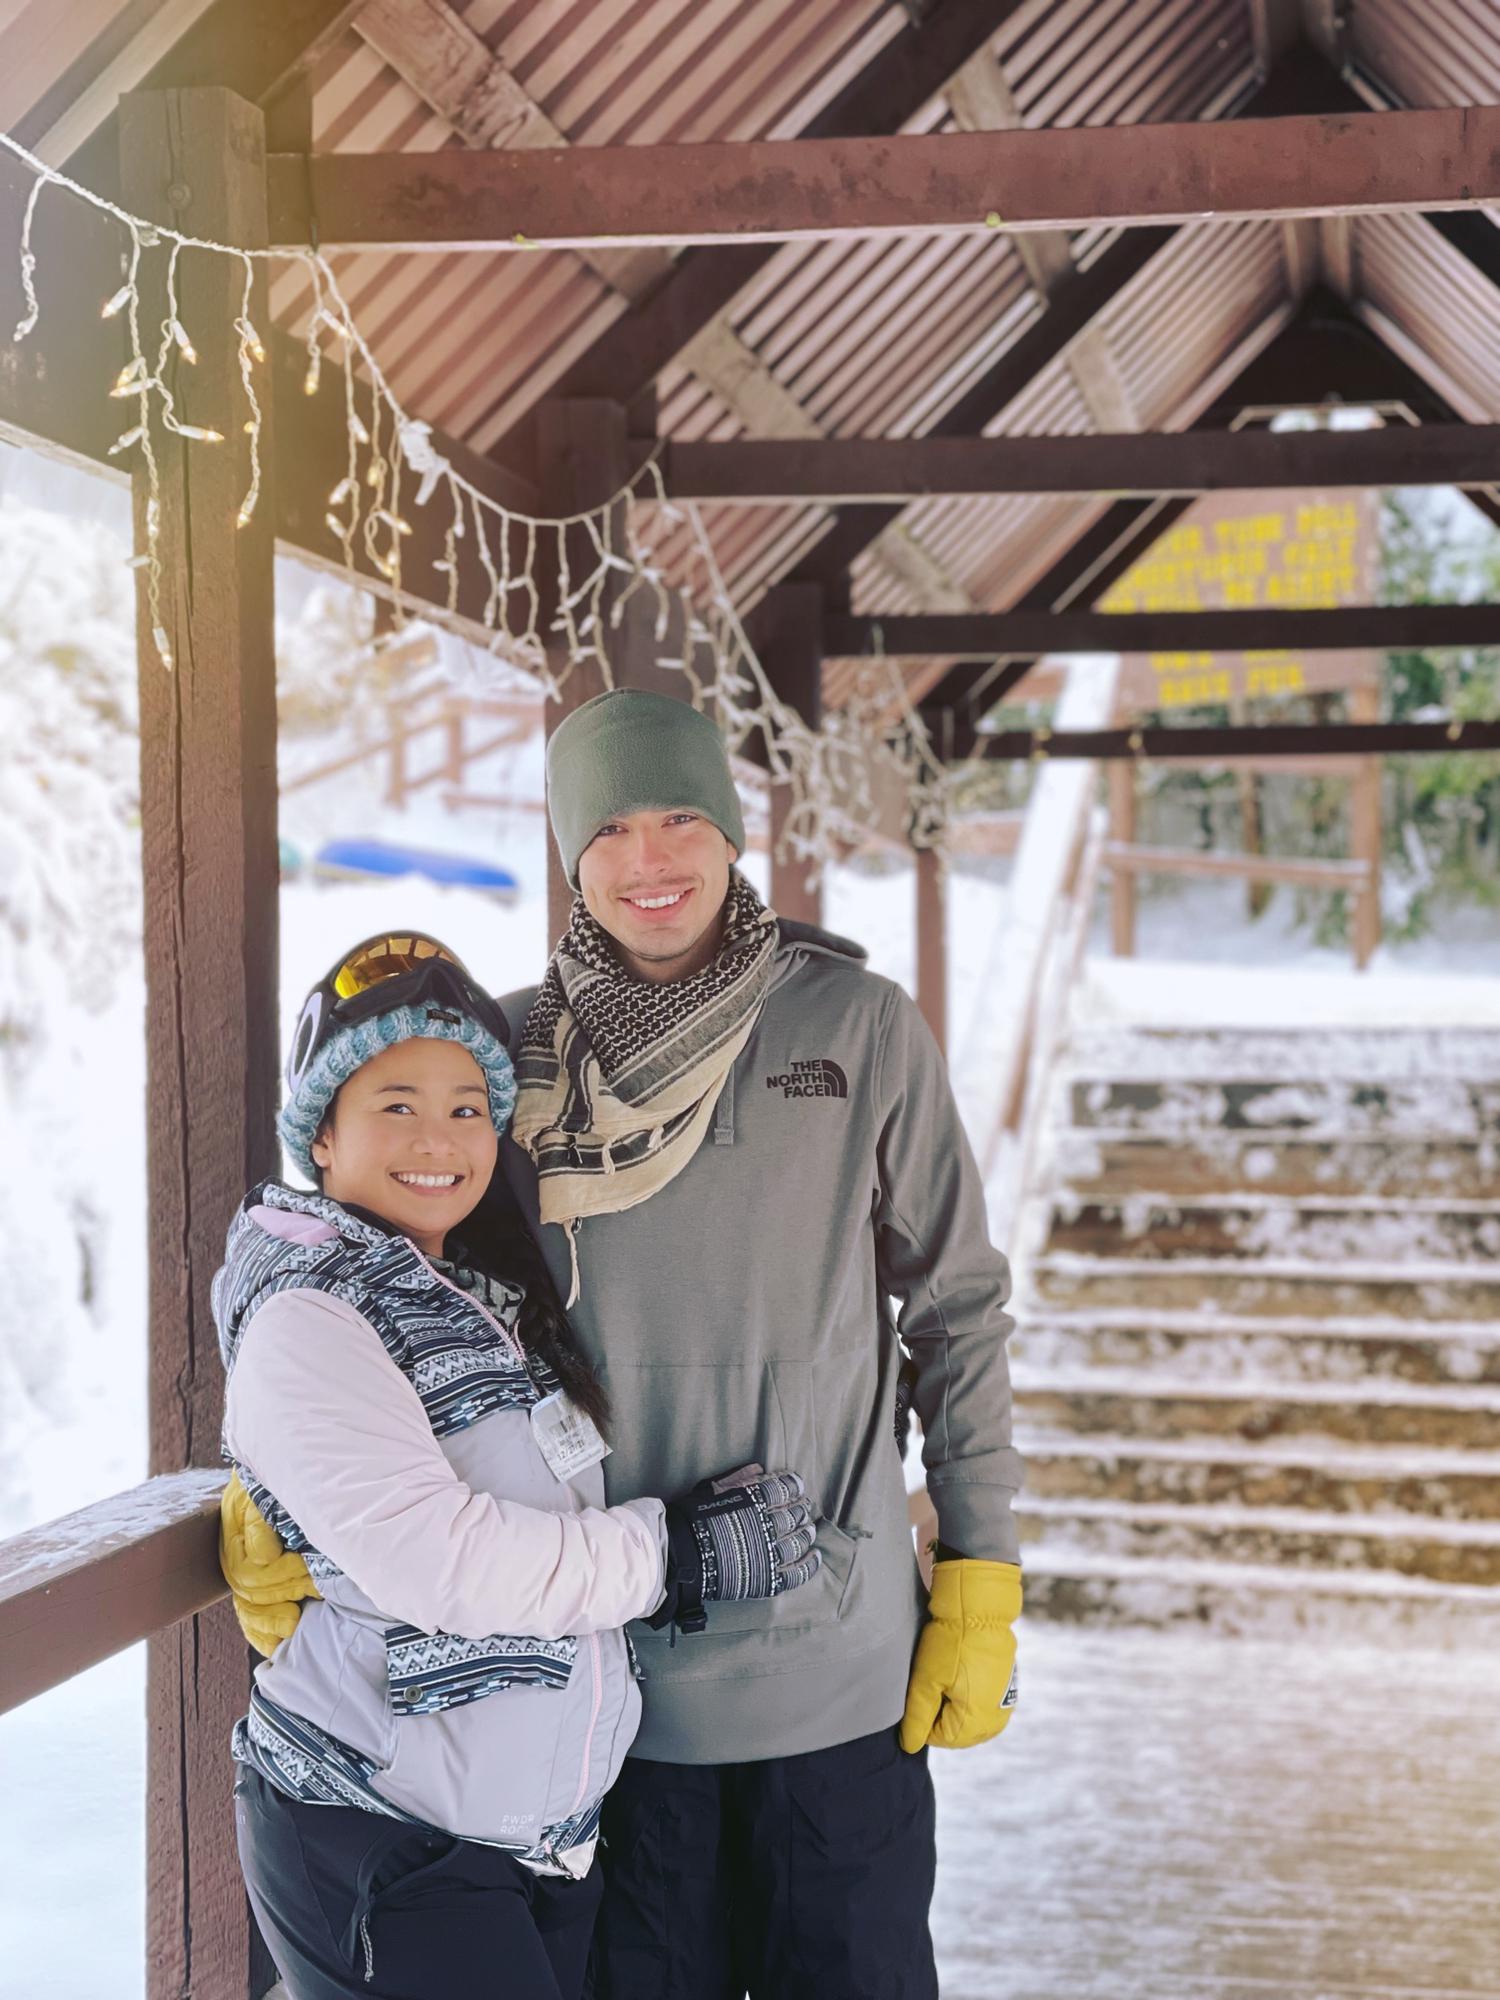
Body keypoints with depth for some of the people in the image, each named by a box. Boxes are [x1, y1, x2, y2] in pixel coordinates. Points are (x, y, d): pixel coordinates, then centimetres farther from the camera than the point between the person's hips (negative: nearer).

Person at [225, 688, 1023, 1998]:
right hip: (612, 1665, 1)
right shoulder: (513, 1053, 1)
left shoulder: (860, 1028, -3)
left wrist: (980, 1591, -1)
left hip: (841, 1665, -1)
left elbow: (957, 1312, 2)